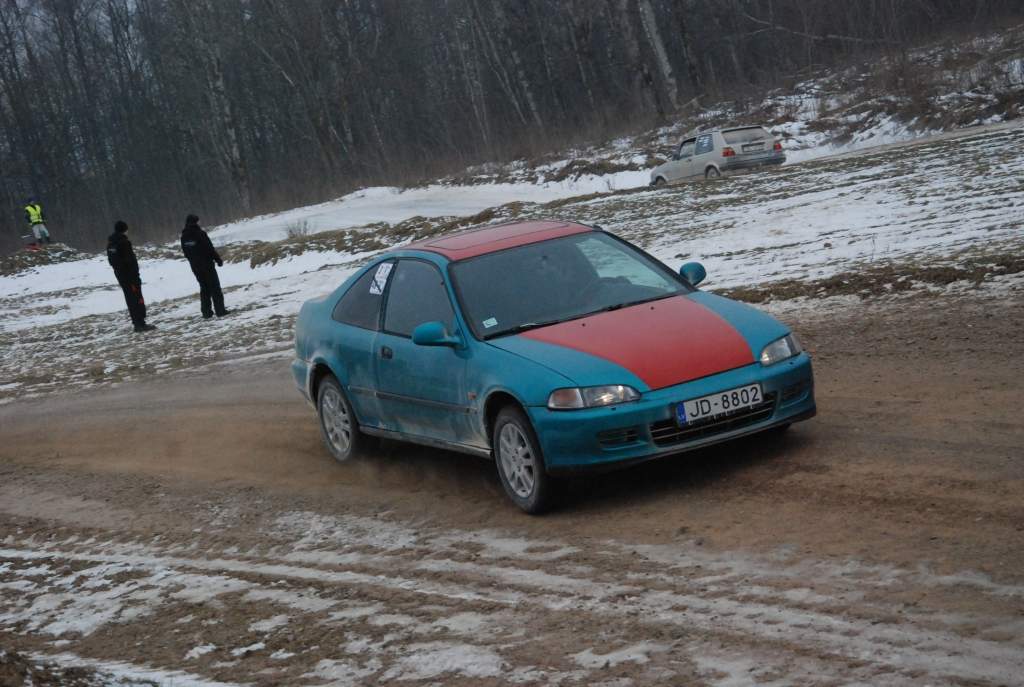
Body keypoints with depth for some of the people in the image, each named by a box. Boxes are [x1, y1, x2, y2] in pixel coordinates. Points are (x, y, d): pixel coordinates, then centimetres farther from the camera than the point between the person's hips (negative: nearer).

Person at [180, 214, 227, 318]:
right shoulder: (200, 234, -16)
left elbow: (186, 253, 9)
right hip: (207, 264, -6)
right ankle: (220, 310, -1)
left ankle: (206, 312, 12)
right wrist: (218, 260, -4)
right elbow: (210, 249, -15)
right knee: (215, 287, 2)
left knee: (204, 288, 15)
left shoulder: (184, 237, 3)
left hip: (195, 266, 6)